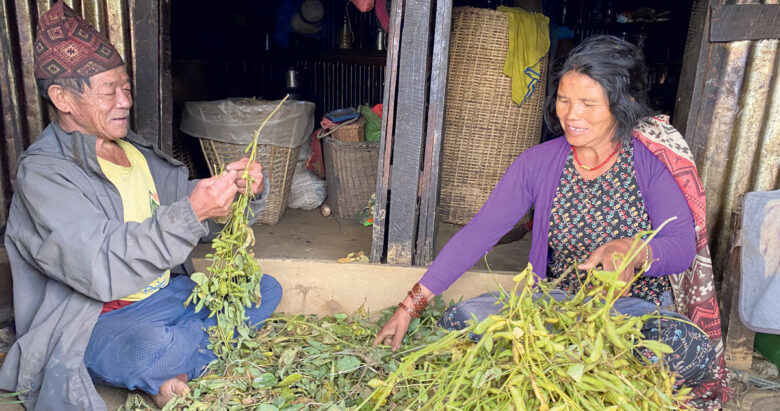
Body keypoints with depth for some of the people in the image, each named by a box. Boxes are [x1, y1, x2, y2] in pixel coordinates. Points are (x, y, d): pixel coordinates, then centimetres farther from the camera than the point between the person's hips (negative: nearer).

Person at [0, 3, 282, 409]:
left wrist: (245, 189, -11)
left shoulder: (135, 151, 8)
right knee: (150, 347, -39)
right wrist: (192, 213, -34)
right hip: (93, 321, -7)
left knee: (265, 289, -1)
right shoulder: (42, 172, -16)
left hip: (164, 293, 8)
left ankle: (173, 373, -11)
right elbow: (101, 269, -27)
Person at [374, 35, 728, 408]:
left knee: (691, 350, -35)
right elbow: (478, 234, -6)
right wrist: (411, 305, -11)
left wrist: (631, 250, -37)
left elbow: (684, 247, -11)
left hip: (638, 307, -1)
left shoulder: (654, 162, -8)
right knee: (459, 319, -21)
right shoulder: (537, 164, -3)